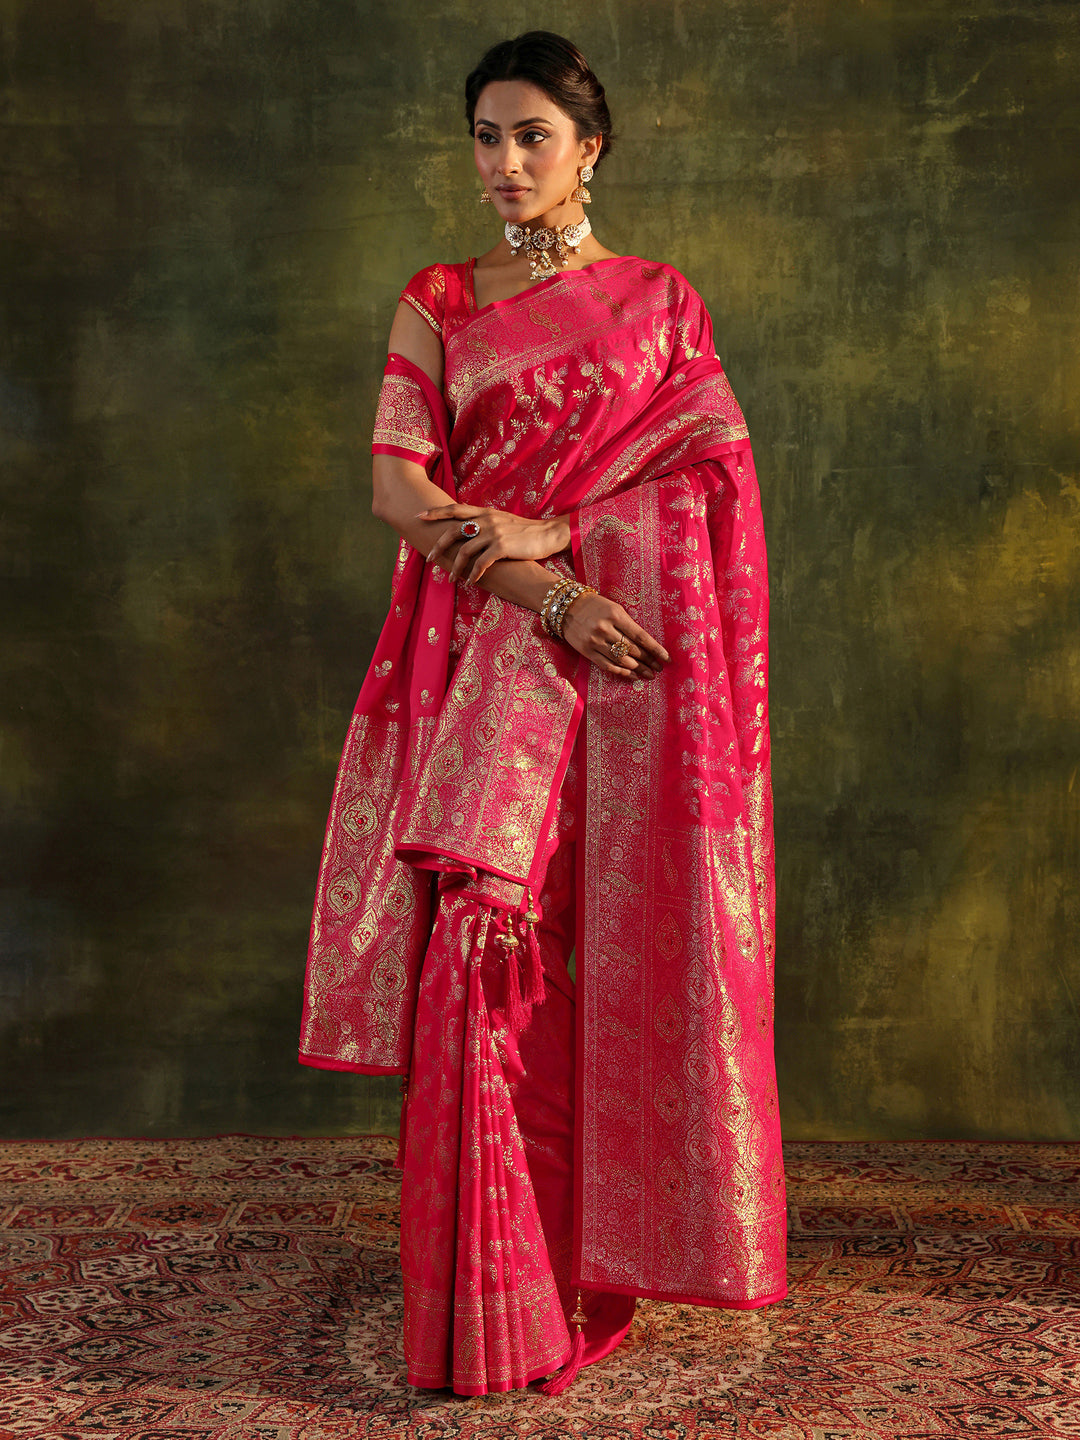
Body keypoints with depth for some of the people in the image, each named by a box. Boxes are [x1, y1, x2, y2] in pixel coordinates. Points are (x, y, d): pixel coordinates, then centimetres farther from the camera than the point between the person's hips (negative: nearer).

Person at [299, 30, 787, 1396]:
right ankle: (494, 1293, 5)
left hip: (626, 663, 0)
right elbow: (396, 485, 0)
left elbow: (708, 478, 1)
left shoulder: (660, 300, 11)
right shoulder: (436, 303, 11)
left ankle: (604, 1245, 14)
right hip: (485, 657, 0)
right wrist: (548, 593, -13)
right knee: (490, 942, -6)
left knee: (612, 943, -2)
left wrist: (540, 529, -12)